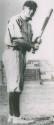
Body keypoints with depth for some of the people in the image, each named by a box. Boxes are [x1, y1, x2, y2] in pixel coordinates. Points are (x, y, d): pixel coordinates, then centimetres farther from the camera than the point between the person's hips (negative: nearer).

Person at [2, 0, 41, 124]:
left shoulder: (28, 24, 21)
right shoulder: (15, 20, -8)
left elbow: (29, 41, 17)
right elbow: (18, 40, -19)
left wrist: (34, 44, -4)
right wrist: (31, 46, -10)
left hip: (22, 54, 9)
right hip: (13, 53, -9)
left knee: (17, 86, 9)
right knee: (15, 85, -12)